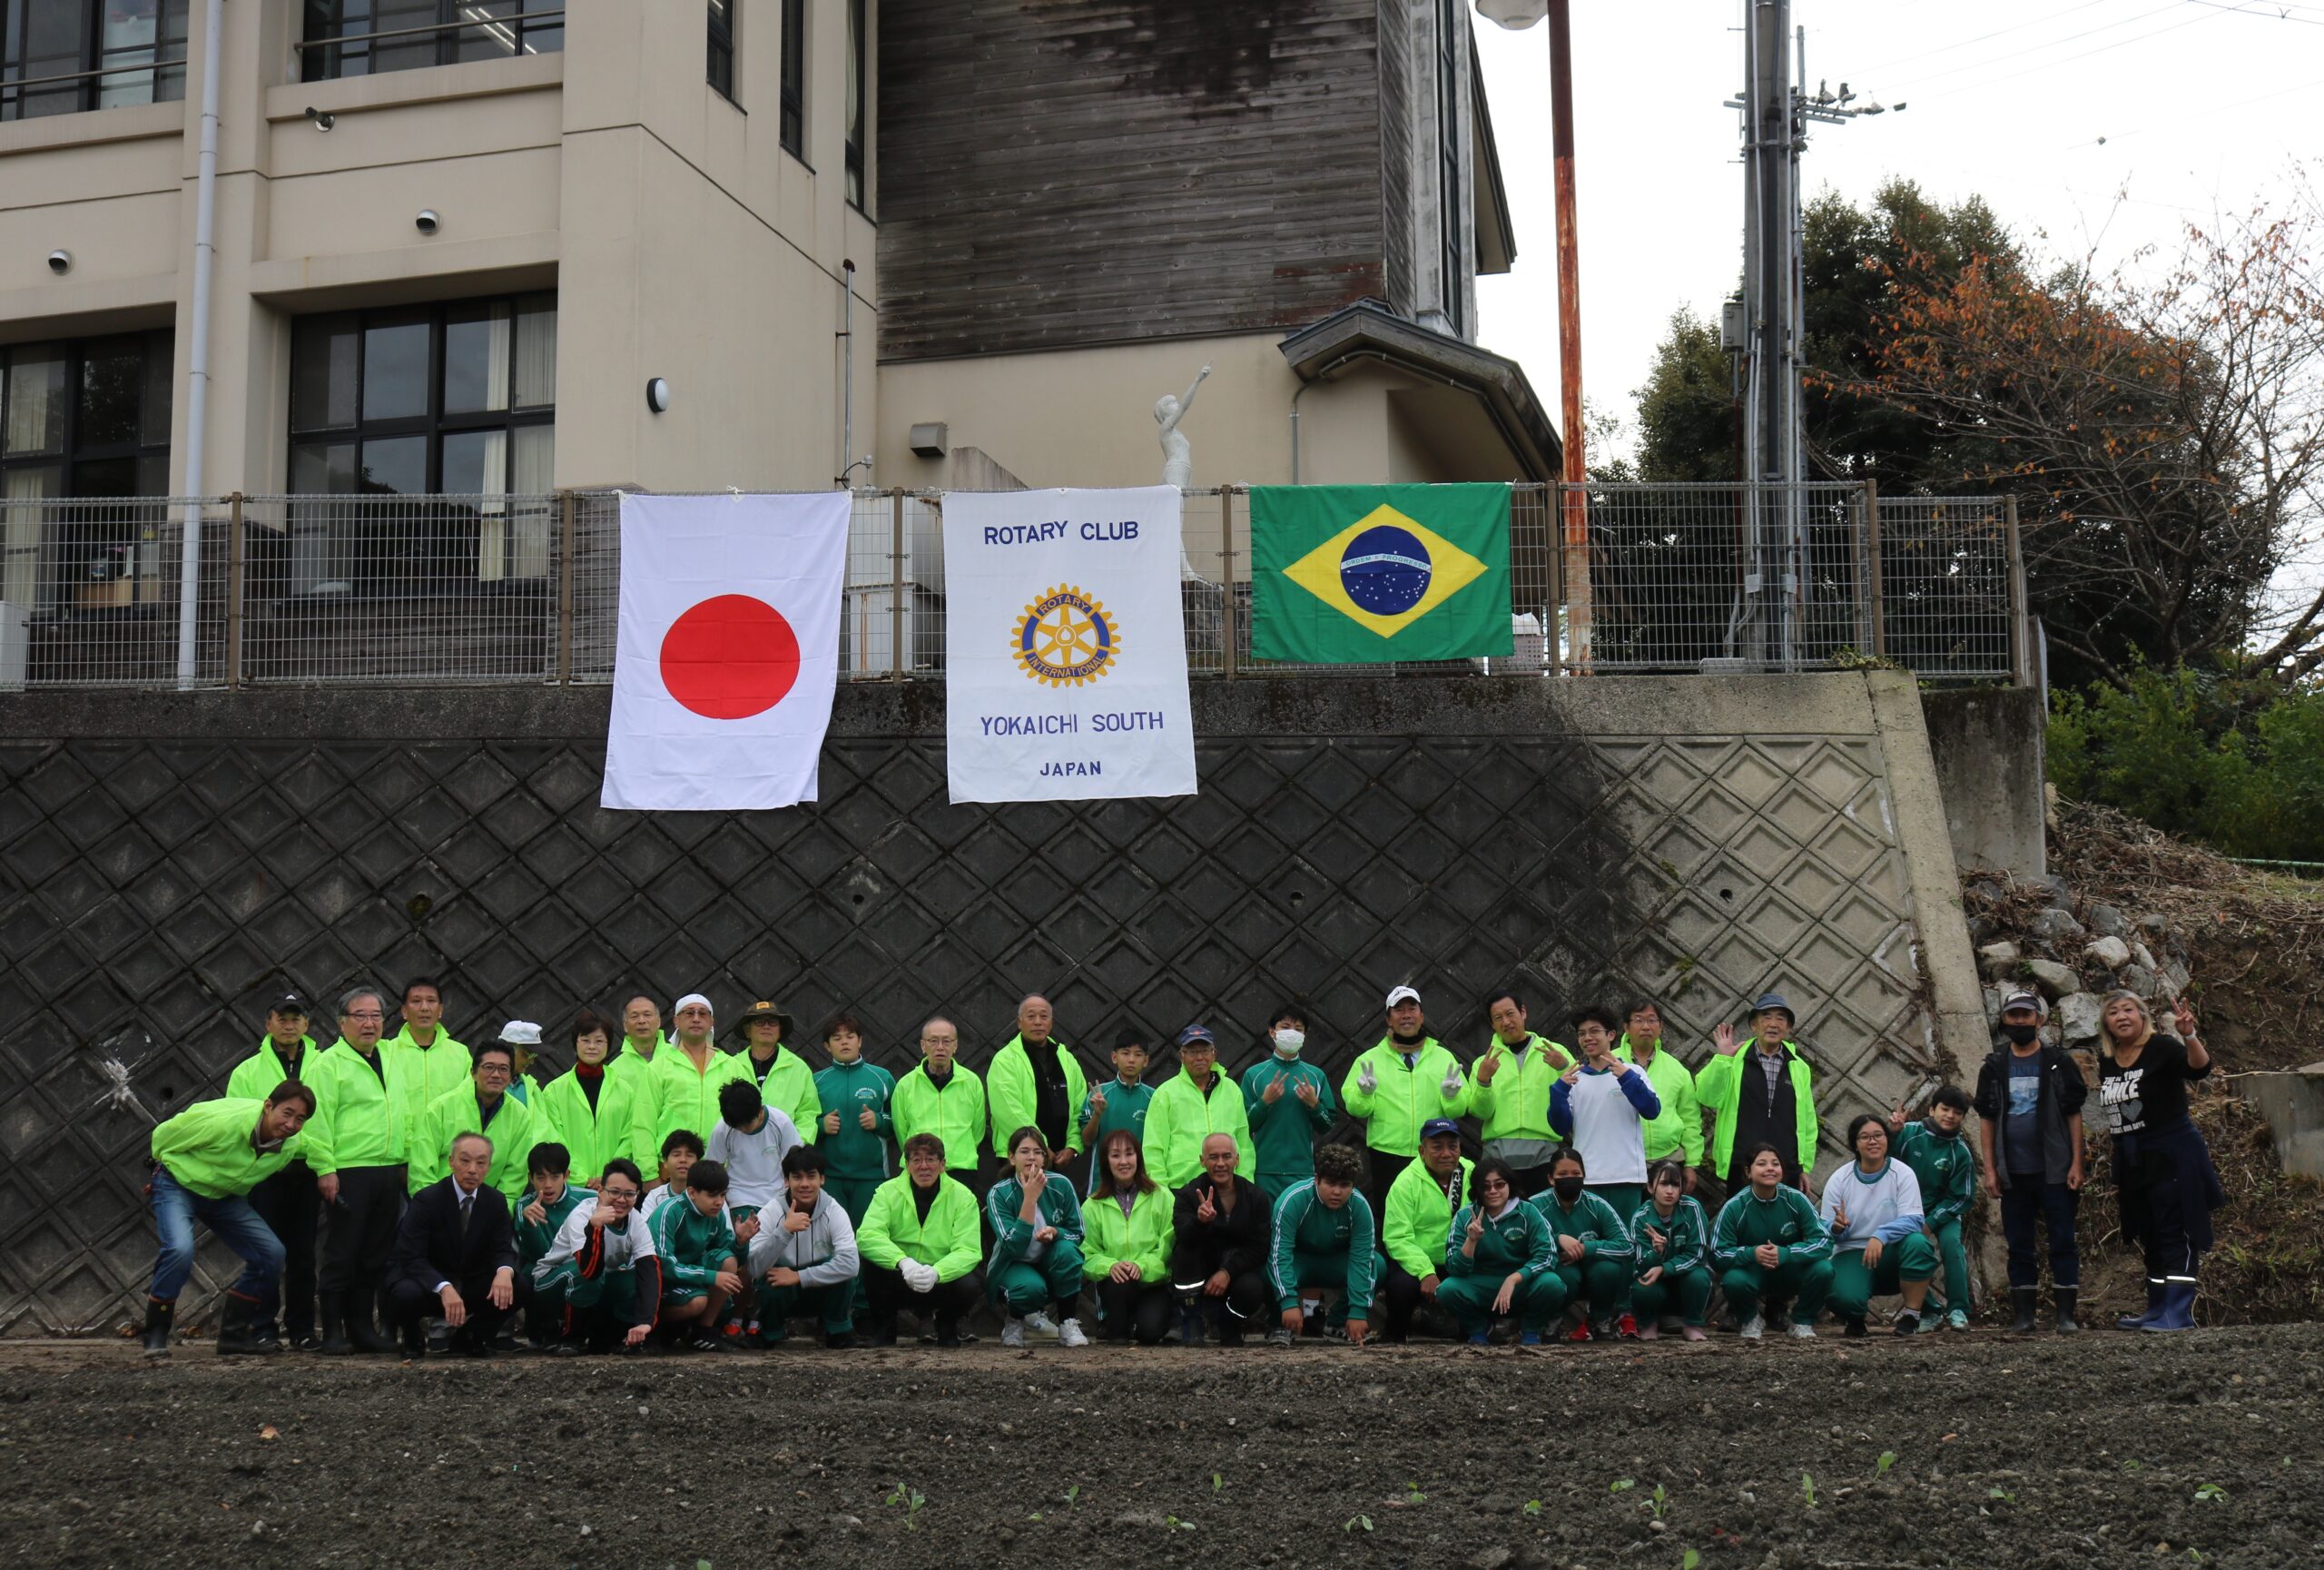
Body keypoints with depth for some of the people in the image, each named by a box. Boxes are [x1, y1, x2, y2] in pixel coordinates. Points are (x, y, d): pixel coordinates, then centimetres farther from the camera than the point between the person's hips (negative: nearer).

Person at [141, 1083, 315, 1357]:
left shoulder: (290, 1147, -13)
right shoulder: (223, 1121, -33)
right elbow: (163, 1135, -14)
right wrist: (166, 1167, 4)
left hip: (224, 1196, 6)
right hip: (178, 1185, -6)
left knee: (271, 1253, -7)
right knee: (180, 1249, -32)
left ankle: (235, 1333, 7)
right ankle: (155, 1335, -13)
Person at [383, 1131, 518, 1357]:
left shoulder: (496, 1201, 0)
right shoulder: (426, 1200, -16)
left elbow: (504, 1250, -5)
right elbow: (412, 1258, -24)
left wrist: (505, 1271, -33)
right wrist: (444, 1288, -42)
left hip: (472, 1287, 4)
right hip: (429, 1284, -4)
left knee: (519, 1287, -21)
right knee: (407, 1294, -38)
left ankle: (469, 1336, 6)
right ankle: (413, 1336, 1)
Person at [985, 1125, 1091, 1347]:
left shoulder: (1061, 1185, -10)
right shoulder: (999, 1193, -17)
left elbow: (1077, 1233, -3)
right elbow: (1014, 1247, -27)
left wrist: (1054, 1232, -25)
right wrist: (1030, 1199, -32)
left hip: (1050, 1266, 3)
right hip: (1013, 1267, -3)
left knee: (1067, 1249, -30)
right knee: (1031, 1287, -36)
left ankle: (1067, 1325, -14)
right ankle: (1014, 1320, 0)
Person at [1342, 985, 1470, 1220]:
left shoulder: (1444, 1058, 9)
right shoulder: (1371, 1059, 6)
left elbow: (1460, 1109, 5)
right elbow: (1353, 1108, 1)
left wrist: (1451, 1095, -16)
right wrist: (1364, 1093, -20)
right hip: (1387, 1159, -1)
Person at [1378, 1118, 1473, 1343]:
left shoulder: (1473, 1174, 3)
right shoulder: (1406, 1183, -8)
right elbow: (1397, 1239, -14)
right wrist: (1426, 1272, -27)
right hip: (1416, 1263, -3)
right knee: (1404, 1284, -34)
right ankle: (1395, 1332, 0)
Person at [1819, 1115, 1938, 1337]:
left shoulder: (1902, 1174, -5)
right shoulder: (1839, 1180, -1)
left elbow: (1913, 1220, -16)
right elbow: (1825, 1231, -2)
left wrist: (1880, 1236, -33)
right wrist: (1837, 1228, -27)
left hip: (1891, 1253, 1)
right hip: (1852, 1254, 0)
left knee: (1917, 1243, -34)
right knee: (1844, 1298, -33)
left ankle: (1911, 1316, -14)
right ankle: (1854, 1316, 8)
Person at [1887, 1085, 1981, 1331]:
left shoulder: (1960, 1152, -7)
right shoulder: (1909, 1133, -9)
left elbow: (1962, 1198, -5)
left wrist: (1930, 1222, -16)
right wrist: (1891, 1133, -31)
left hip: (1943, 1211, 0)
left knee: (1951, 1242, -27)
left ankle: (1957, 1311, -18)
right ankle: (1929, 1311, 0)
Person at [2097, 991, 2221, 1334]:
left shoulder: (2162, 1048, -9)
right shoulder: (2108, 1063, 11)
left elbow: (2200, 1069, -27)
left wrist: (2189, 1035, -46)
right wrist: (2118, 1174, 20)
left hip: (2171, 1157, -8)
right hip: (2133, 1163, 8)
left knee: (2175, 1234, -8)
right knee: (2150, 1237, 13)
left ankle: (2179, 1313, -8)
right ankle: (2157, 1310, 21)